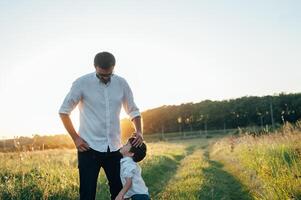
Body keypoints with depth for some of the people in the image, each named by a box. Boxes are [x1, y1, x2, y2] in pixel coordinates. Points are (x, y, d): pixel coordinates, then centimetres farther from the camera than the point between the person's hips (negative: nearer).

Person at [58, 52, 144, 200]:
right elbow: (64, 111, 0)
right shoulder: (82, 83, -8)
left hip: (114, 148, 4)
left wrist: (139, 131, -5)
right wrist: (75, 138, -6)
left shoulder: (121, 83, 2)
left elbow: (133, 110, 13)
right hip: (89, 148, -3)